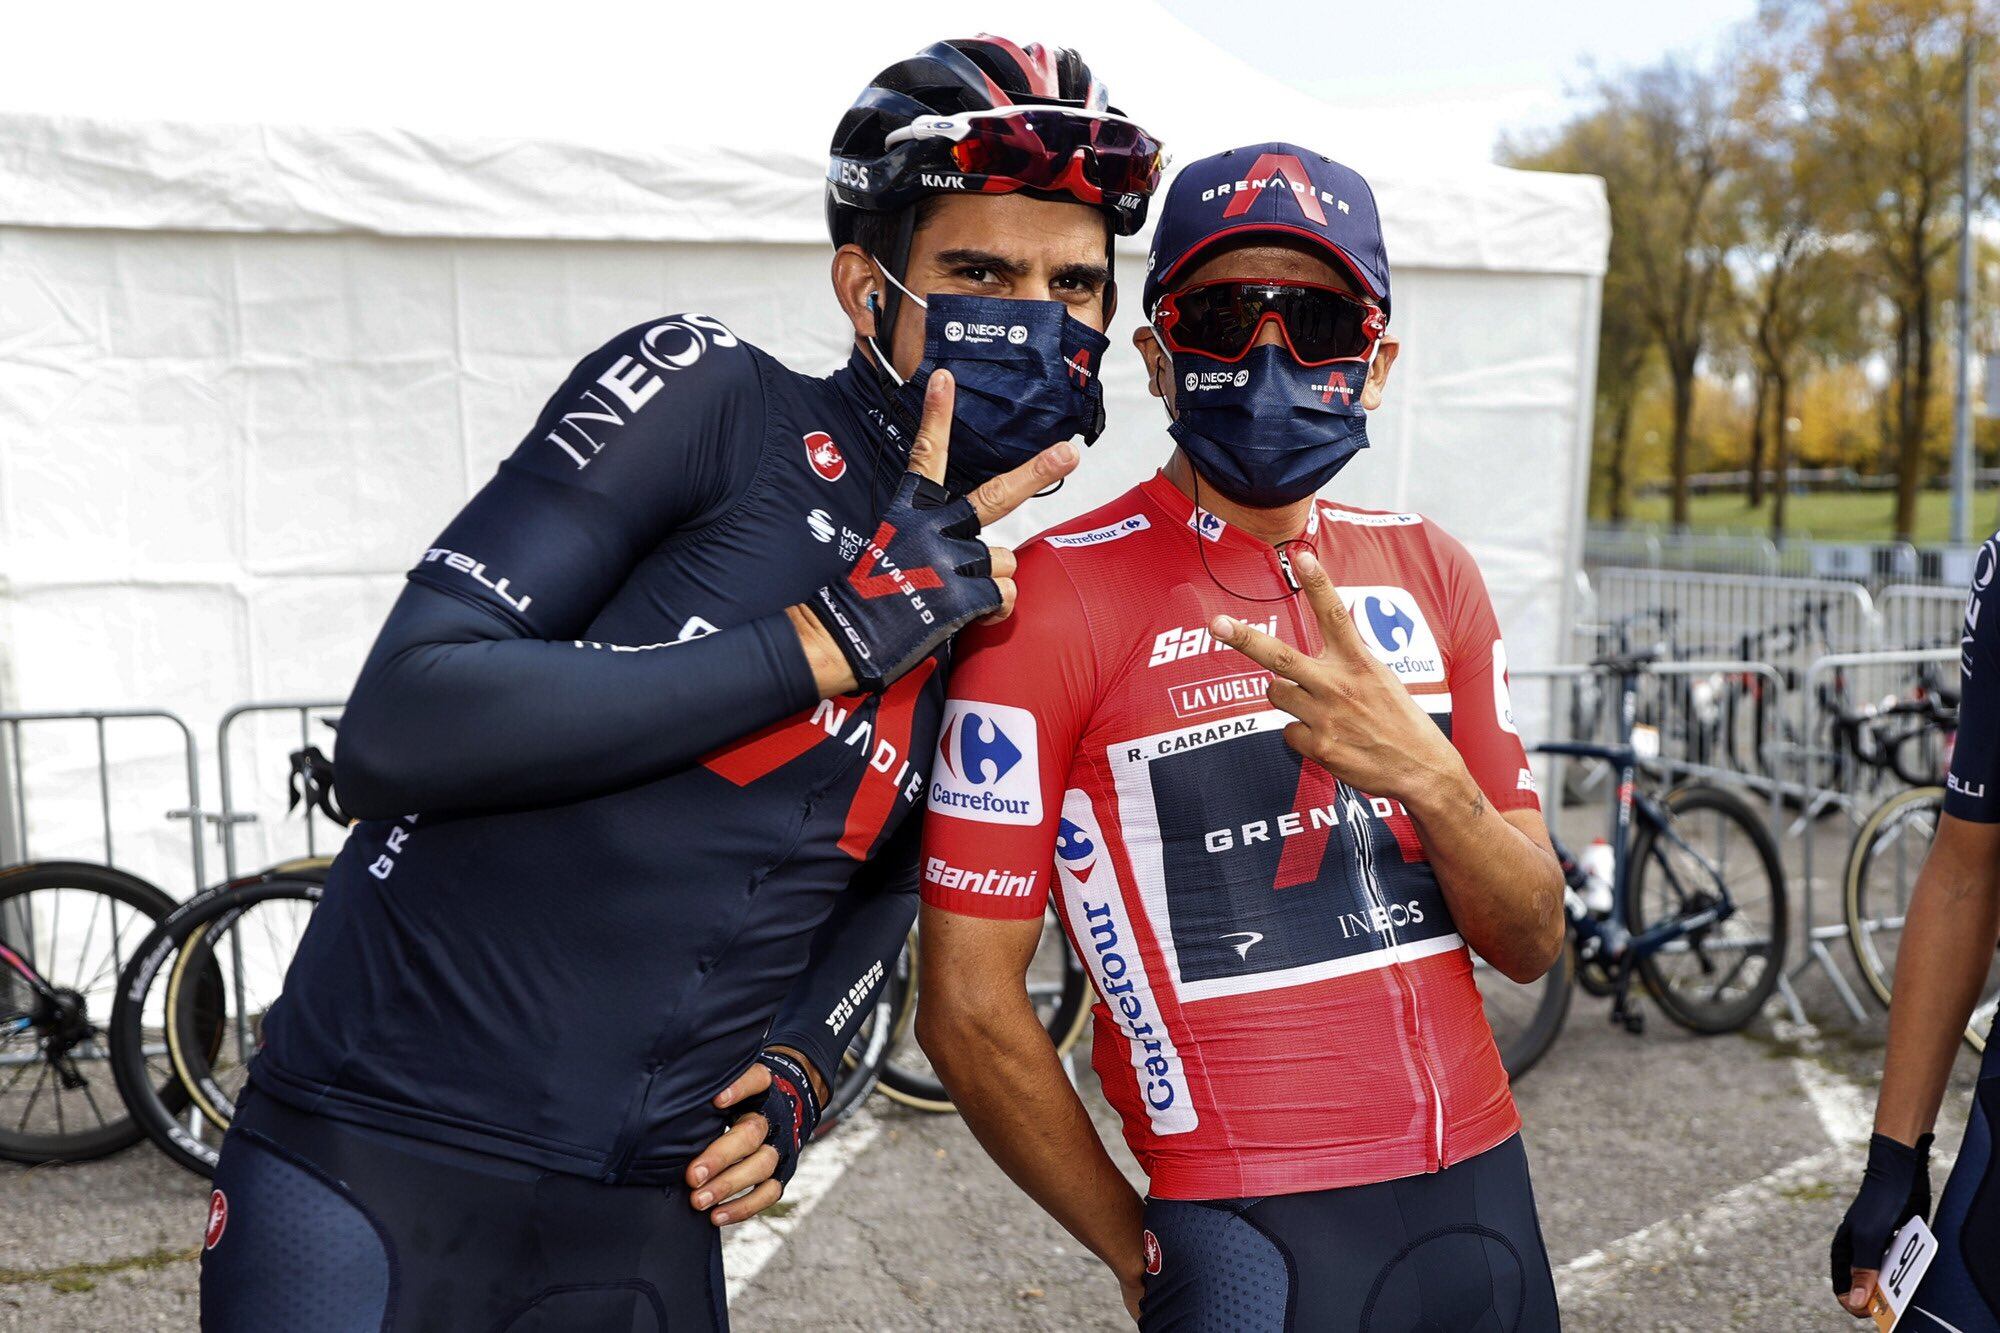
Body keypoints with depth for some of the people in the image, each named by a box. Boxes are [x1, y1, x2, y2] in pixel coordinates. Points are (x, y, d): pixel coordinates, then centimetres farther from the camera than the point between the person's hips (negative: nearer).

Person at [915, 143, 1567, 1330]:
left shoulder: (1429, 570, 4)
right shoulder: (1056, 597, -12)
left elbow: (1533, 942, 3)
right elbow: (970, 1006, -11)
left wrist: (1427, 775, -17)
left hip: (1483, 1190, 6)